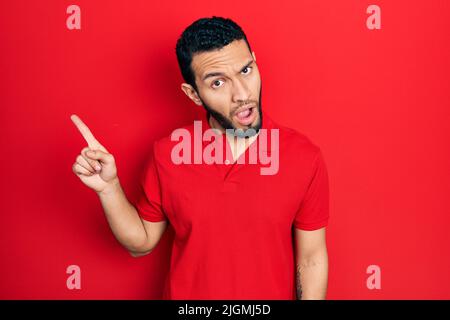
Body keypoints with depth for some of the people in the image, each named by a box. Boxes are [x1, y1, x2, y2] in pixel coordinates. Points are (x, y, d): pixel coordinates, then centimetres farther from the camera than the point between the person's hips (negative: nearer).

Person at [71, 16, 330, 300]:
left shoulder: (306, 157, -18)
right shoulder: (166, 155, -15)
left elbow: (312, 257, -9)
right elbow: (141, 243, -4)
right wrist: (108, 187, -18)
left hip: (274, 292, 0)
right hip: (185, 292, 1)